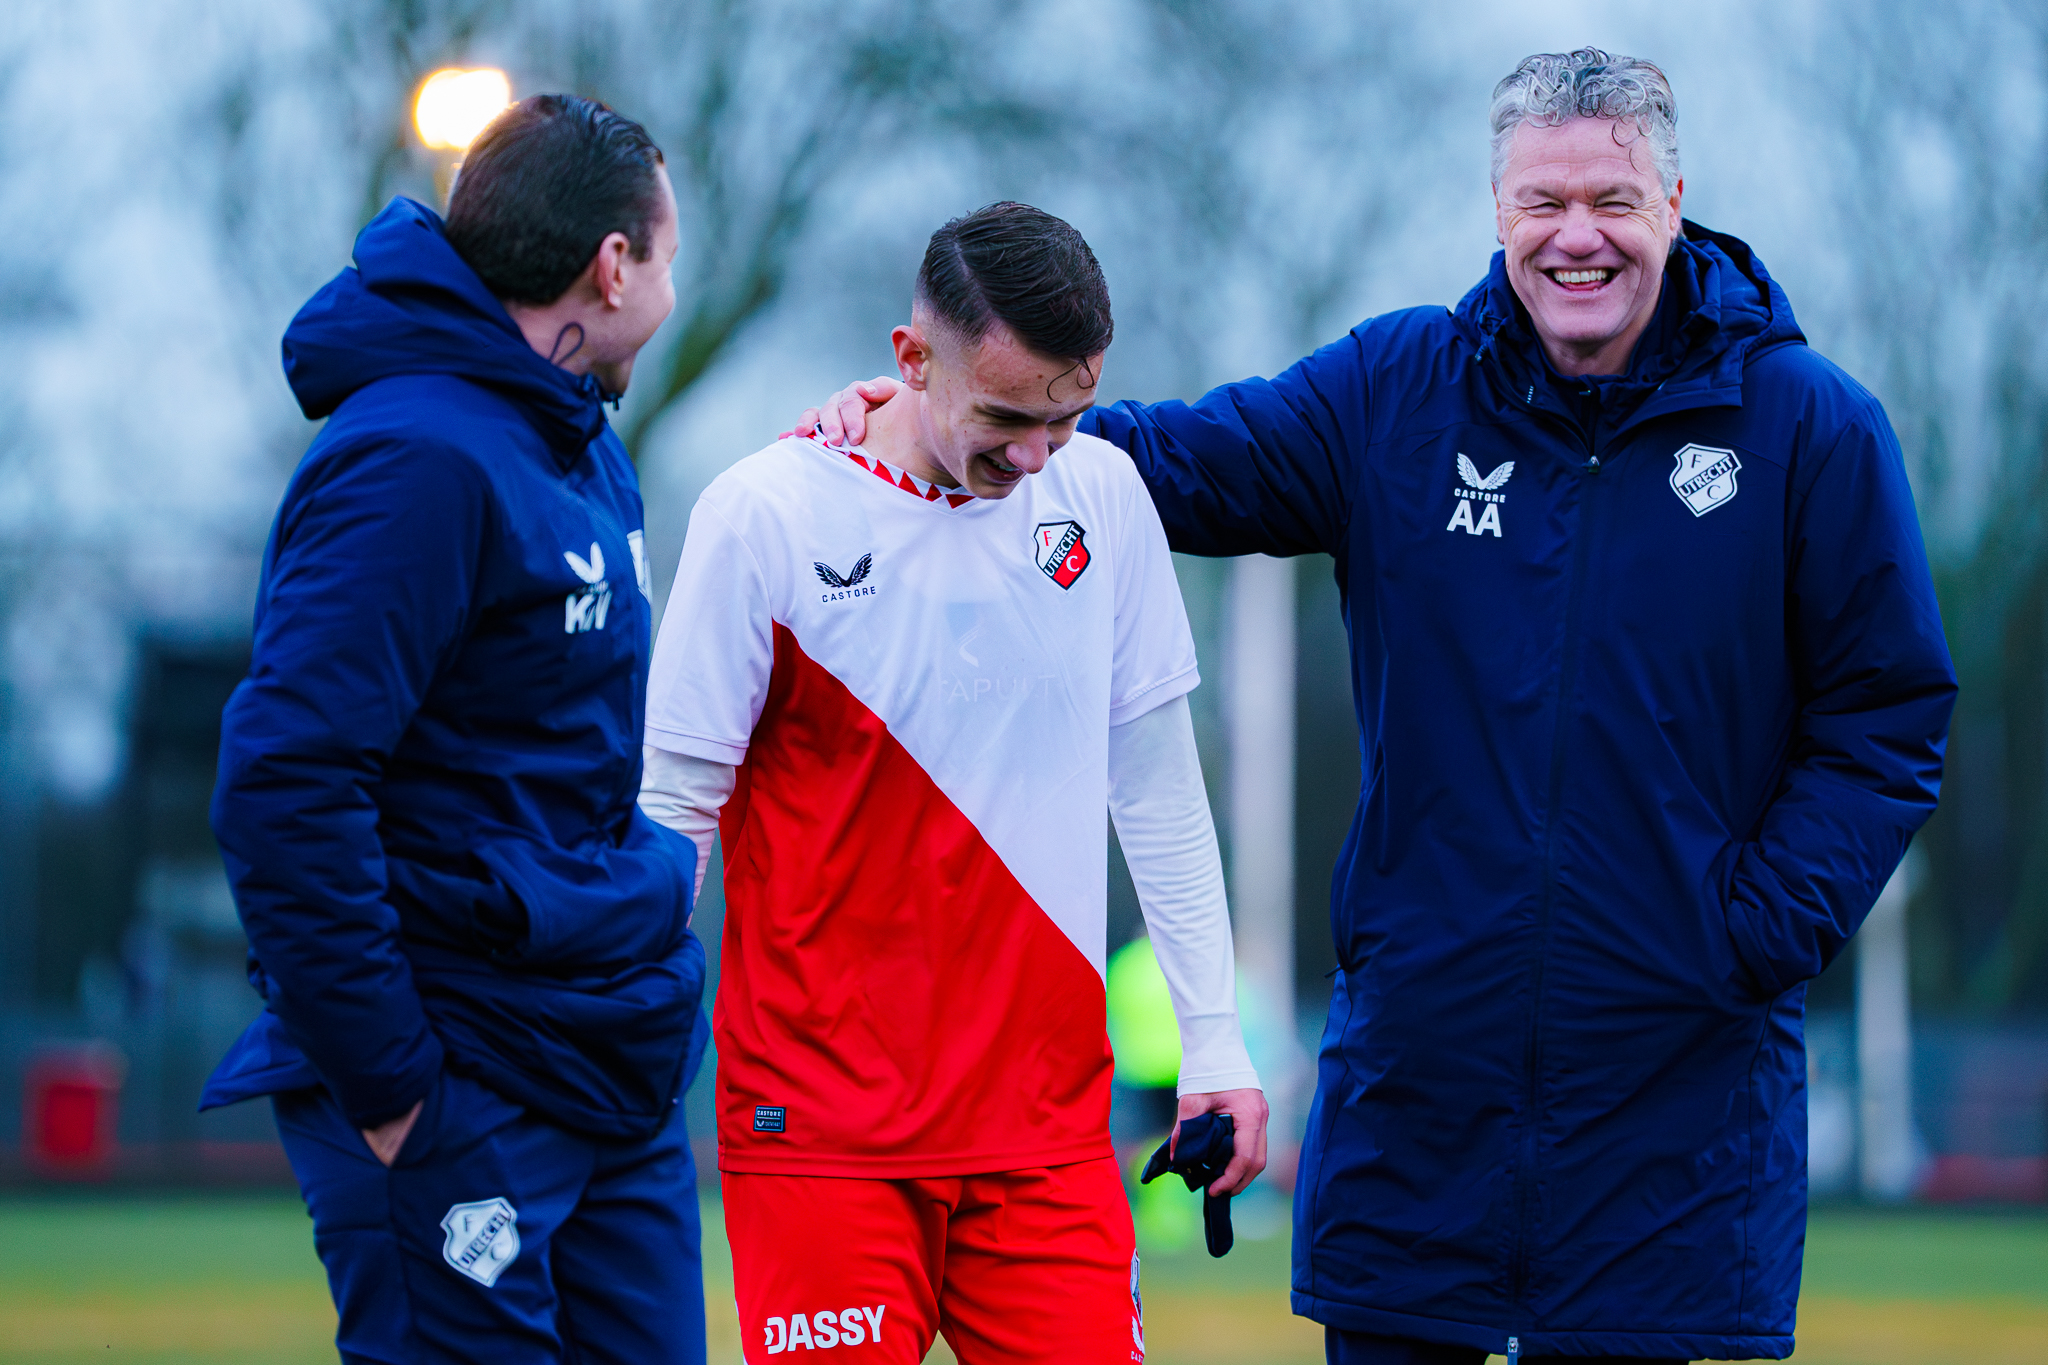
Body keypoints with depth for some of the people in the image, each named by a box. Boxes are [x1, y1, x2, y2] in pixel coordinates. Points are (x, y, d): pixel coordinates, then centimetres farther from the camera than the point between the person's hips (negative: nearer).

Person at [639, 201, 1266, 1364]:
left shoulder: (1103, 496, 6)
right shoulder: (764, 516, -7)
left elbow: (1159, 788, 14)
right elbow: (673, 809, -3)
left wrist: (1215, 1039, 11)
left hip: (1049, 1121, 4)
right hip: (820, 1126, -3)